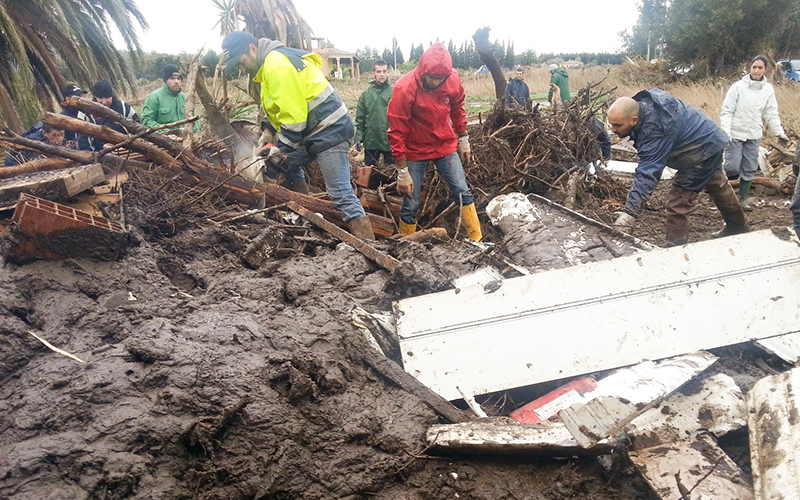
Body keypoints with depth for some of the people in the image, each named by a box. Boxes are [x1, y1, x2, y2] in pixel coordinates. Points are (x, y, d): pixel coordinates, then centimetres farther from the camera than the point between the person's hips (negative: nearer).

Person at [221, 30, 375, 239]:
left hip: (329, 131, -11)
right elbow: (283, 111, 19)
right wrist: (279, 146, 9)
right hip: (313, 131, 11)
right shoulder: (268, 64, 18)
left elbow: (293, 116, -21)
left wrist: (282, 149, -14)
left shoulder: (277, 65, -16)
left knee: (340, 193, -13)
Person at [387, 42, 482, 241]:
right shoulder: (404, 88, -23)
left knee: (462, 192, -1)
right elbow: (397, 133, -18)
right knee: (411, 203, -1)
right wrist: (402, 172, -16)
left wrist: (463, 140, 15)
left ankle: (476, 239, 8)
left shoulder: (453, 79, -11)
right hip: (415, 151, -3)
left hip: (446, 146, 4)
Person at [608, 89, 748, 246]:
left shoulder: (654, 129, -40)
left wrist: (630, 212, -51)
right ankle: (738, 228, 53)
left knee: (678, 204, -13)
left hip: (704, 148, -11)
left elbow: (647, 173, -45)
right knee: (718, 187, 30)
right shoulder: (642, 102, -13)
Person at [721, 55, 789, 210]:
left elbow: (772, 114, 6)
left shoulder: (768, 89, 3)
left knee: (749, 170, 8)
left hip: (754, 136, 4)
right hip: (736, 134, -4)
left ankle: (743, 199, 20)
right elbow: (727, 111, -9)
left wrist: (779, 132, -3)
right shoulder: (738, 86, -8)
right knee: (732, 167, -11)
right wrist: (726, 132, -18)